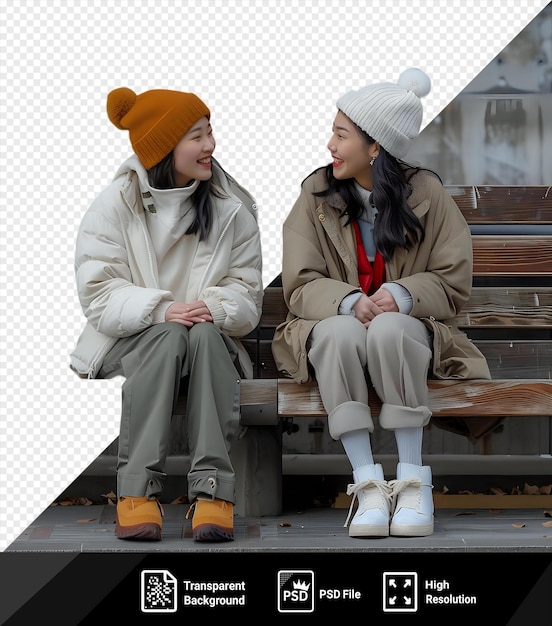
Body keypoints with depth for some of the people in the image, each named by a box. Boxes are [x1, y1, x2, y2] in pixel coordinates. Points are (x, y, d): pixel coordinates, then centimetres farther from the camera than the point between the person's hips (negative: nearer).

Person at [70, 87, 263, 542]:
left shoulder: (233, 207, 7)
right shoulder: (114, 205, 0)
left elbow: (247, 289, 2)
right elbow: (99, 292, -7)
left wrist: (216, 307, -22)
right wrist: (159, 310, -25)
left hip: (211, 339, 1)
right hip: (129, 340, -1)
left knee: (205, 335, -34)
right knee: (168, 336, -36)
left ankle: (213, 491, -42)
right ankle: (138, 490, -39)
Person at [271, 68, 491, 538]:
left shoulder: (425, 193, 0)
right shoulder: (317, 195, 4)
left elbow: (454, 285, -1)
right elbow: (300, 285, -3)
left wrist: (401, 296, -22)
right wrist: (349, 302, -25)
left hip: (406, 330, -1)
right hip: (334, 323, 1)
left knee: (388, 329, -37)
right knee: (341, 332, -36)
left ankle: (413, 481, -27)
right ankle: (368, 485, -33)